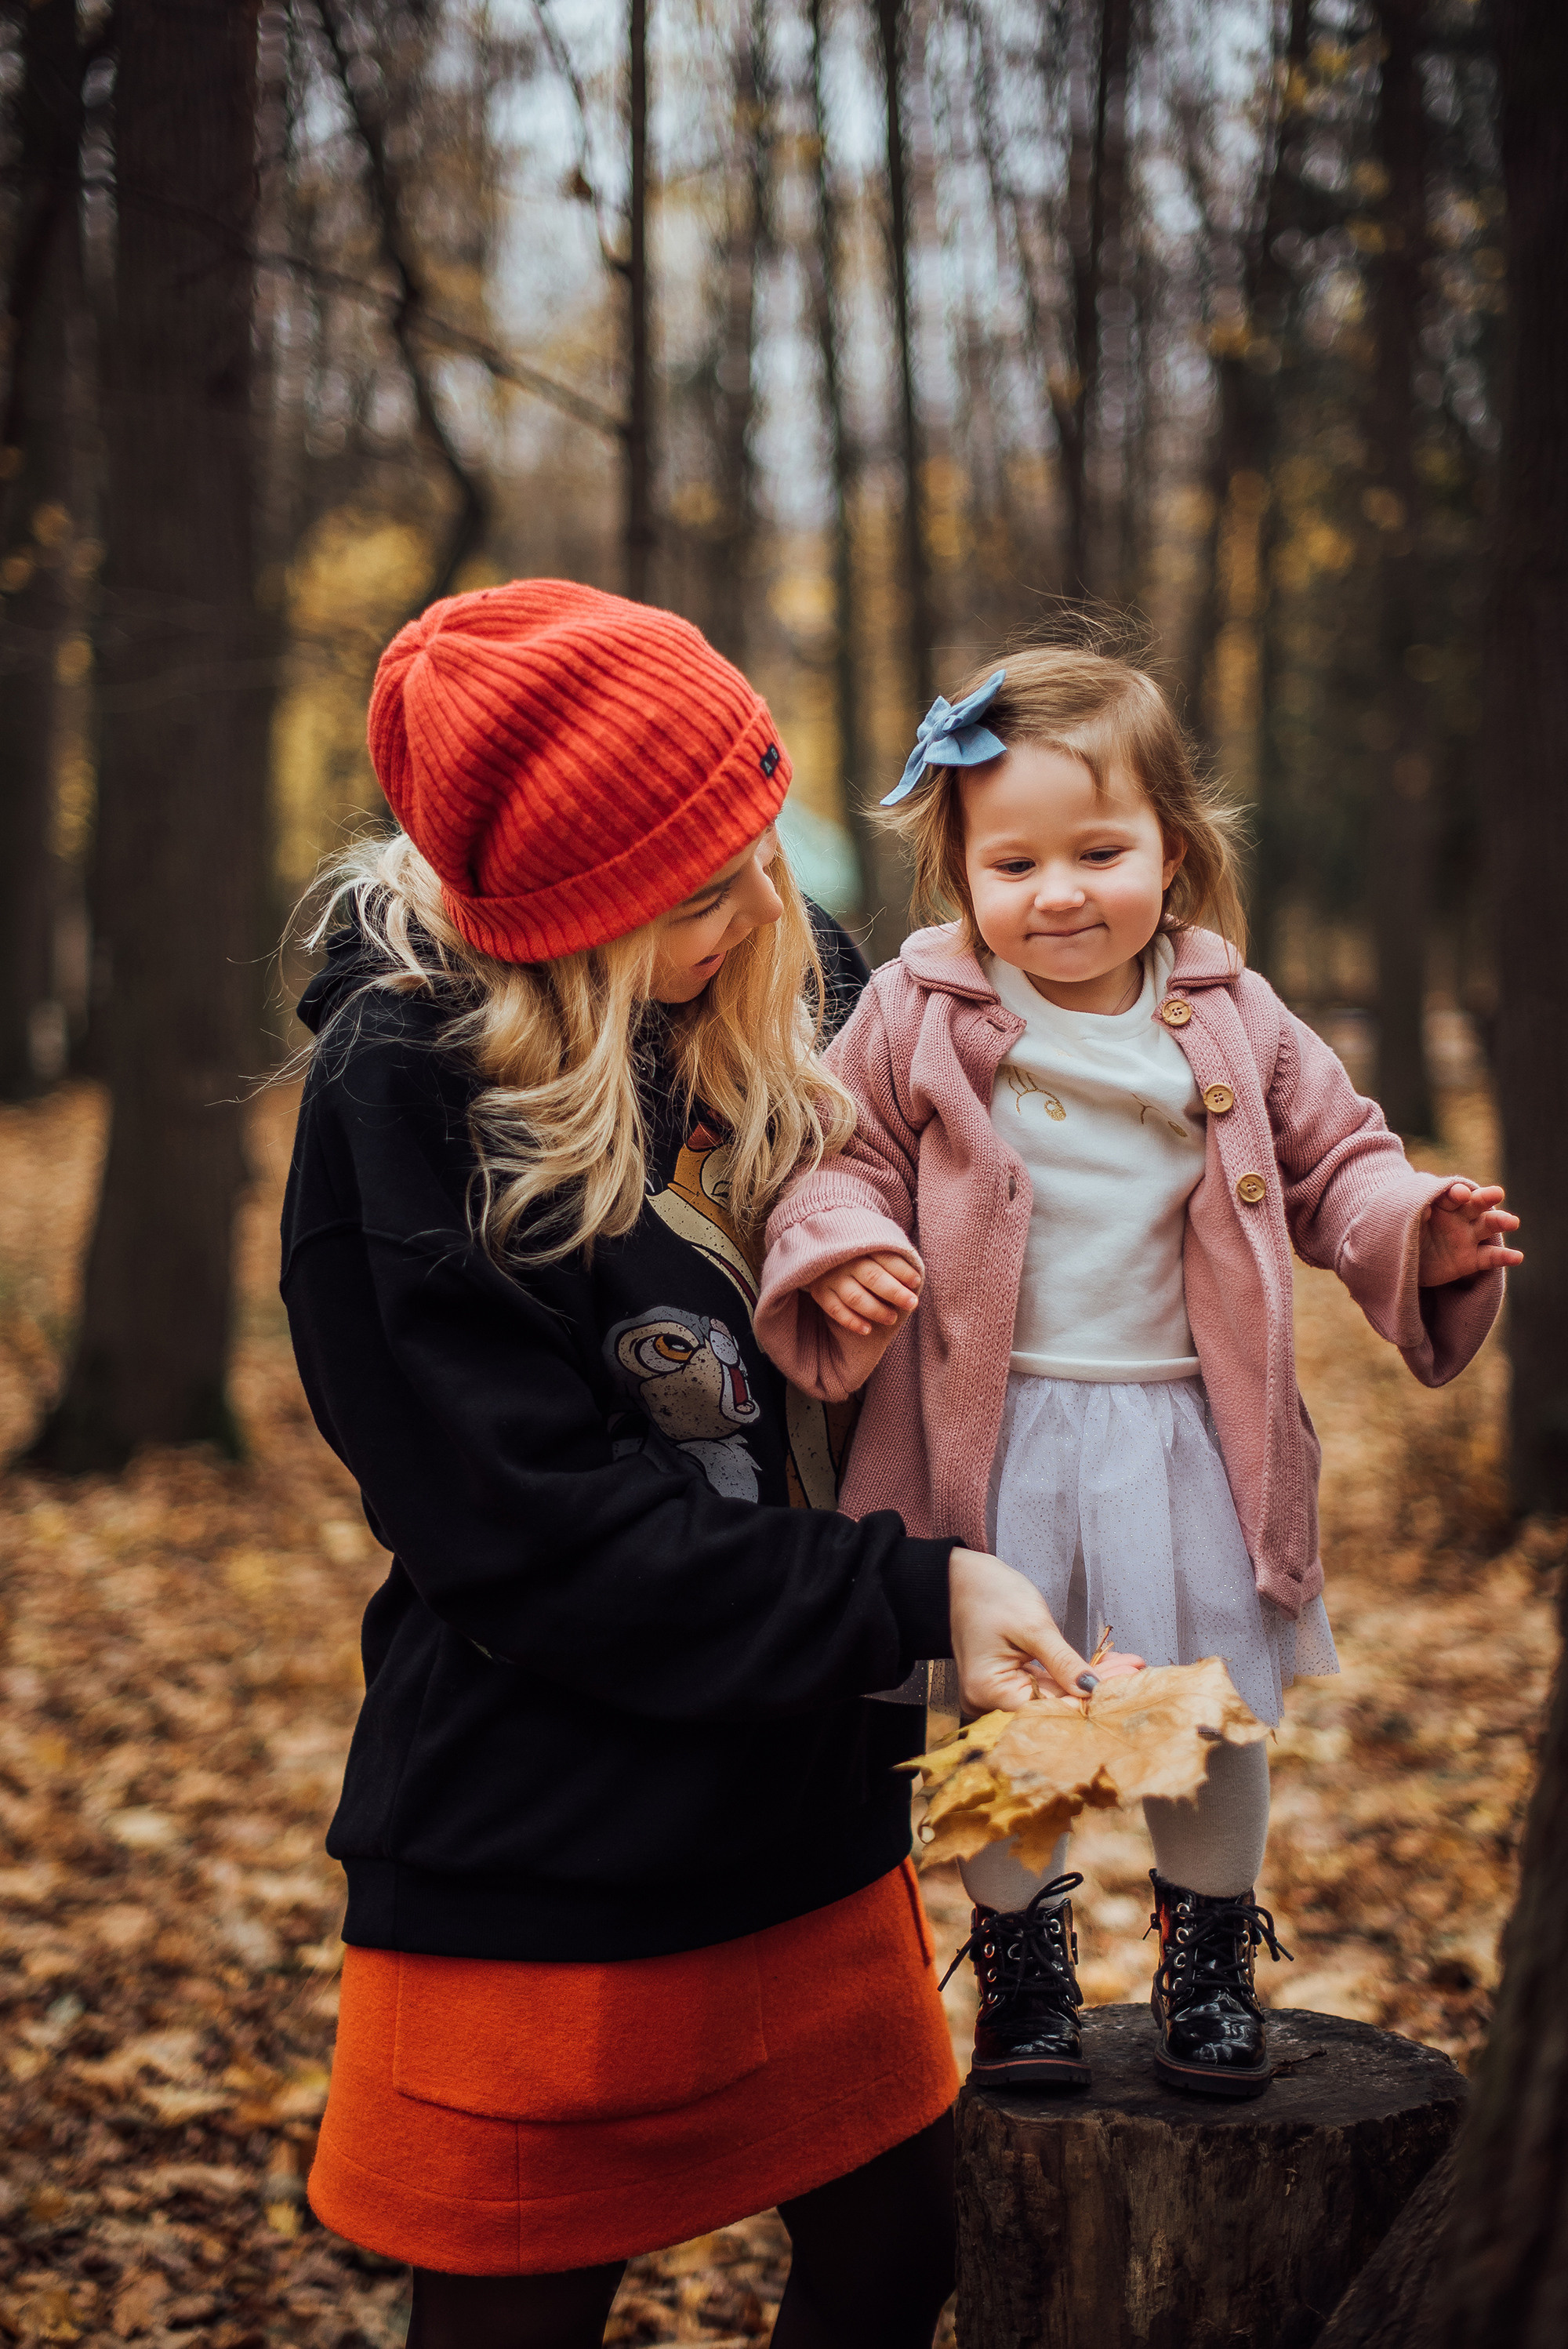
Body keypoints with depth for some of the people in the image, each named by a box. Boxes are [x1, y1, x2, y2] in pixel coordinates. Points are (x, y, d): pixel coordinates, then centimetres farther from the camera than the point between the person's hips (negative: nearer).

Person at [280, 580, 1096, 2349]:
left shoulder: (779, 991, 1)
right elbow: (542, 1539, -20)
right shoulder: (403, 1093, -19)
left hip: (805, 1811, 6)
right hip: (541, 1874, -6)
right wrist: (913, 1598, -21)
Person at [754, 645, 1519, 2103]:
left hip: (1187, 1426, 1)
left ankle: (1211, 1959, 32)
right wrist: (841, 1253, -20)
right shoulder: (918, 1018, -4)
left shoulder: (1235, 1026, 2)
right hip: (990, 1430, -1)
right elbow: (846, 1160, 1)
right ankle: (1019, 1958, 30)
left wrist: (1416, 1225, -9)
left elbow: (1334, 1164, 10)